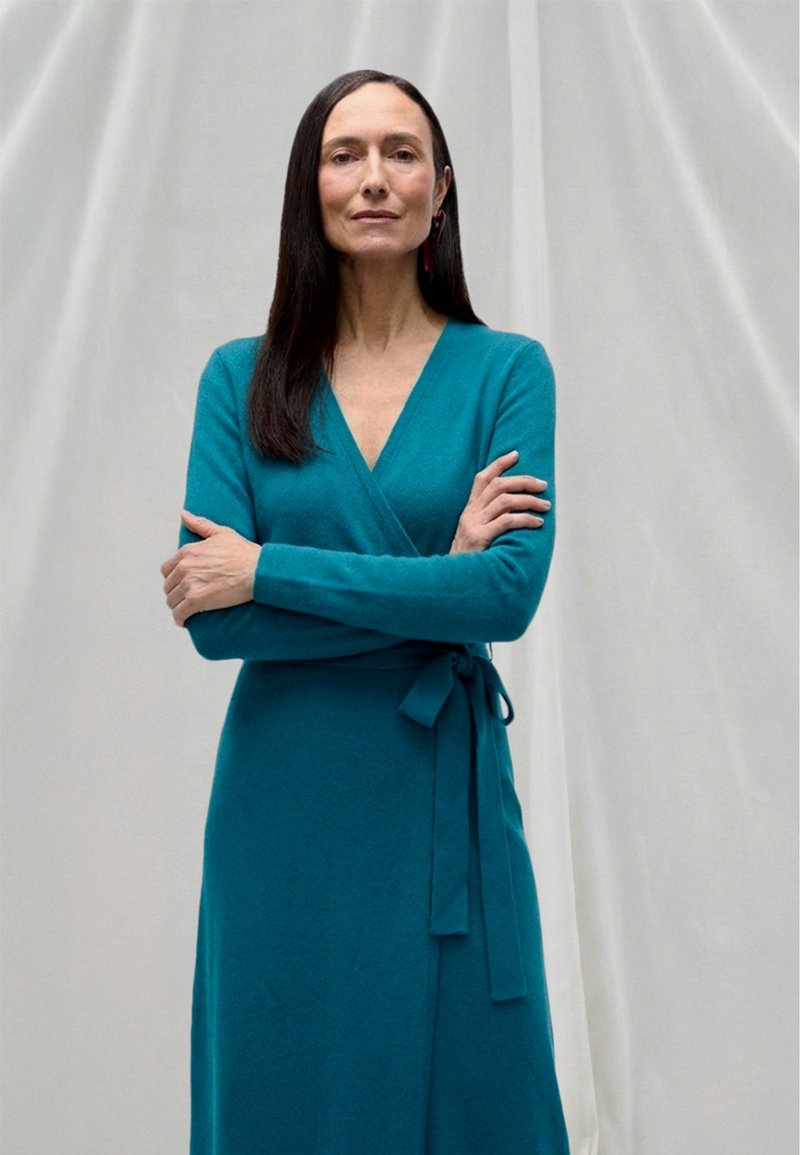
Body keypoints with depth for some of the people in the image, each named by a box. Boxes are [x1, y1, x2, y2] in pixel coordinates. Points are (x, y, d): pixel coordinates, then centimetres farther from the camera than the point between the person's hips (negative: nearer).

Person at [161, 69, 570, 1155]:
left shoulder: (506, 370, -2)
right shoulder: (242, 378, 1)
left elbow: (513, 589, -15)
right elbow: (210, 618, -9)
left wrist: (268, 568, -14)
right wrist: (434, 583, -14)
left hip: (444, 794, -1)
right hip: (284, 806, 1)